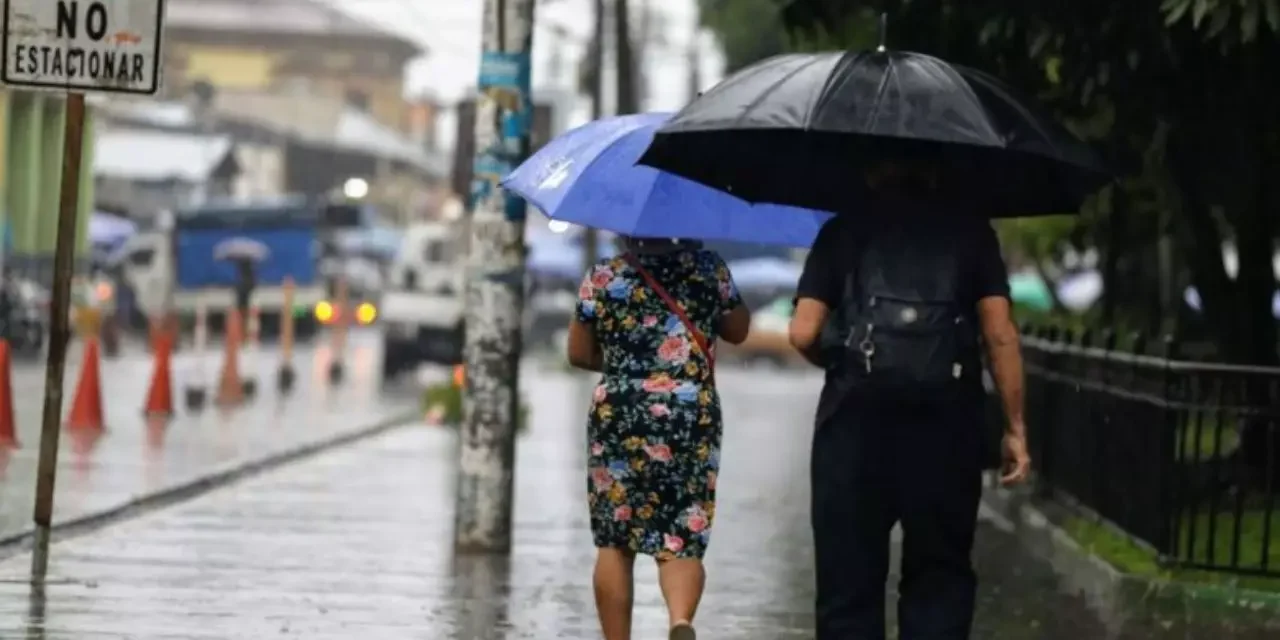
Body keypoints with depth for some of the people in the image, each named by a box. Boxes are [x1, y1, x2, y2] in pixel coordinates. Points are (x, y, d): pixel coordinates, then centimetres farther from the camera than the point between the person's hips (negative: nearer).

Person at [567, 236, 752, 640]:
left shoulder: (602, 278, 0)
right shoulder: (707, 267, 2)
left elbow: (578, 354, 7)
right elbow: (738, 330, 14)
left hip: (618, 415, -1)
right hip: (693, 419, 1)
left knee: (614, 542, 10)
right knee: (683, 541, 2)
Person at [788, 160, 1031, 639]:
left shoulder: (841, 232, 12)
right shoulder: (969, 231, 12)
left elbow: (803, 333, 3)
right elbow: (1000, 334, 3)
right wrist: (1015, 428, 5)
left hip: (855, 415, 0)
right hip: (946, 416, 0)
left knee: (848, 581, 5)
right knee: (939, 579, 7)